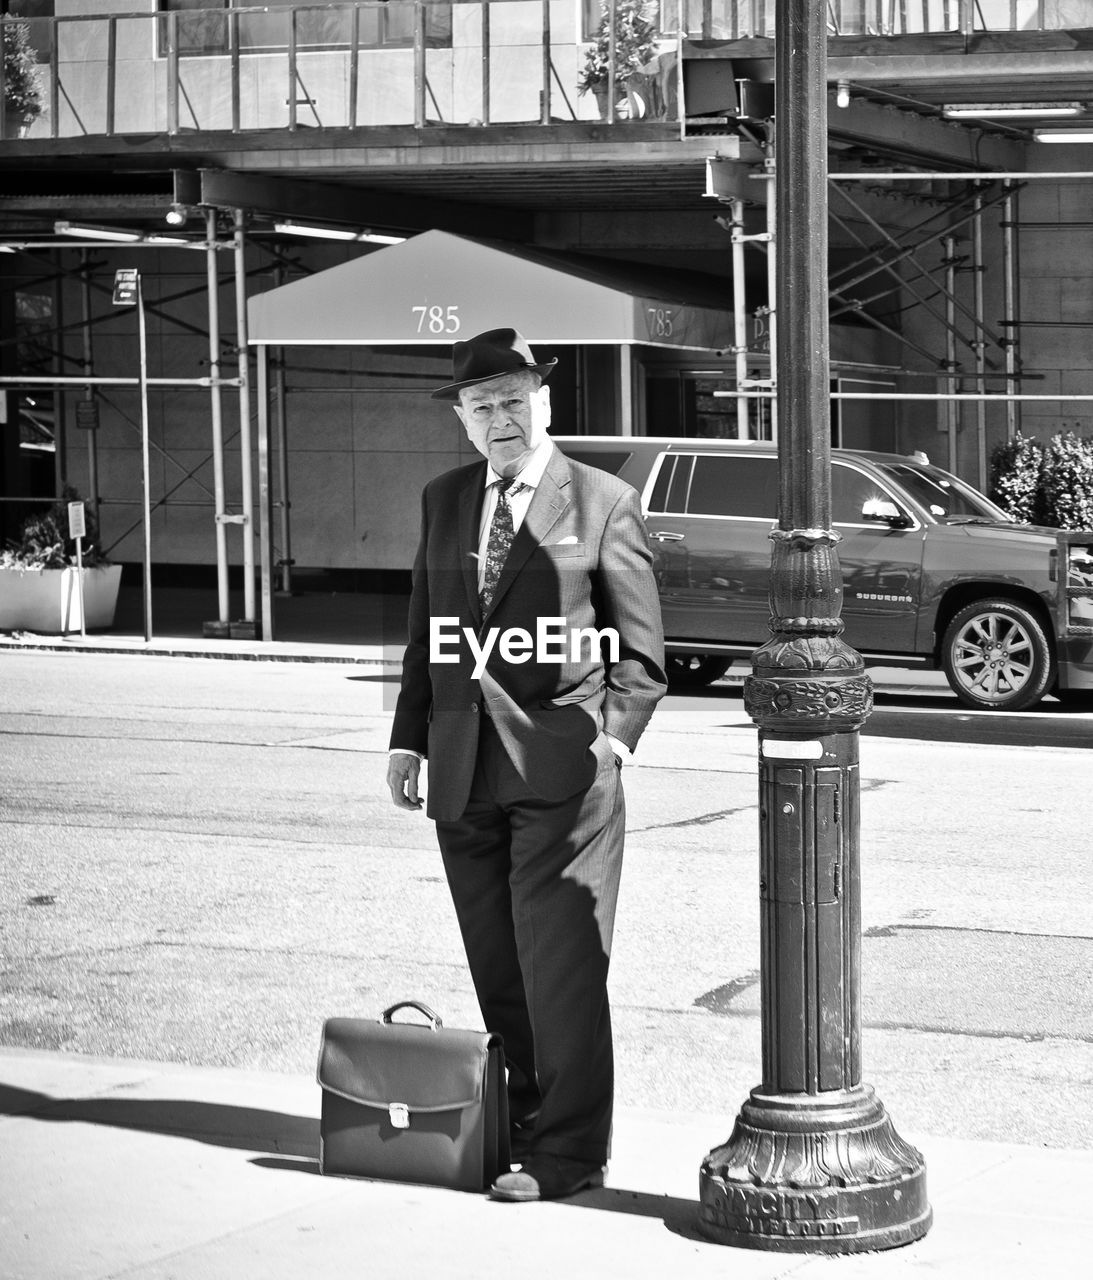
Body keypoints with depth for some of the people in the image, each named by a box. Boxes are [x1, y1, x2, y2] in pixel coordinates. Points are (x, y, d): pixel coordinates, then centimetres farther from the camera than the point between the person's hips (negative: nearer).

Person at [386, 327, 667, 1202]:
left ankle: (567, 1150, 0)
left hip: (561, 766, -5)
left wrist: (614, 736, -9)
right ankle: (524, 1123, 18)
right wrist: (409, 735, 9)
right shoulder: (443, 502, 15)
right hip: (464, 767, 5)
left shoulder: (604, 504, 0)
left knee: (561, 965, -5)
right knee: (497, 970, 9)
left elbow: (640, 651, 2)